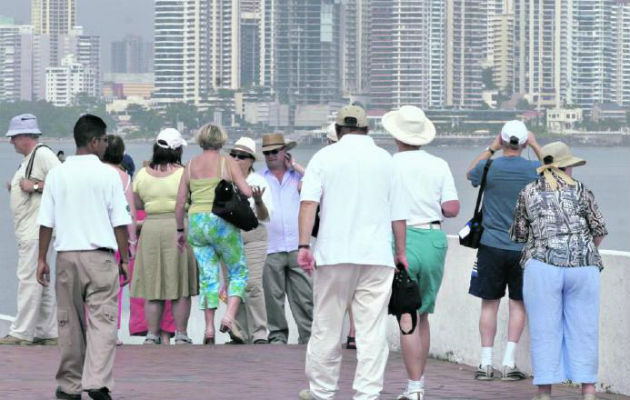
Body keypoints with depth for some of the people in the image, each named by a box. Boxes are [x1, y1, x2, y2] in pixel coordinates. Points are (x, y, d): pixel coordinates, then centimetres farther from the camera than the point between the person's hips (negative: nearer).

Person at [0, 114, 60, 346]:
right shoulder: (29, 159, 21)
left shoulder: (43, 154, -11)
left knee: (28, 278, -11)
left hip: (36, 228, -11)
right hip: (26, 229, 11)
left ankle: (21, 332, -11)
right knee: (39, 282, 11)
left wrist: (34, 186, -19)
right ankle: (48, 332, 14)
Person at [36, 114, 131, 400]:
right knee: (102, 318, -4)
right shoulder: (108, 175, -4)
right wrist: (124, 259, 4)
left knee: (69, 320, 12)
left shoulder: (57, 175, 4)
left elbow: (46, 222, 3)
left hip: (67, 255, 3)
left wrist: (42, 259, 10)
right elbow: (120, 222, -4)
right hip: (100, 255, -3)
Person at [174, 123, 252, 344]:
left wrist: (180, 230, 18)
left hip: (196, 221, 4)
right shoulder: (227, 163, -1)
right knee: (238, 272, 8)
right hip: (222, 222, -3)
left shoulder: (191, 166, 9)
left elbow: (180, 202, 9)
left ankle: (209, 328, 3)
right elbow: (247, 192, -8)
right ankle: (230, 316, -11)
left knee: (207, 276, 8)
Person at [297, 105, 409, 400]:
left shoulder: (325, 157, 3)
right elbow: (398, 214, 10)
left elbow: (308, 202, -9)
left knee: (327, 326, 8)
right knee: (372, 328, -2)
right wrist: (400, 252, 20)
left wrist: (304, 245, -12)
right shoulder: (384, 159, 9)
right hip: (377, 255, 1)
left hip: (333, 254, -1)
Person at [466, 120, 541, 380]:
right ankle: (509, 363, 2)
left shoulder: (489, 167, -8)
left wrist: (491, 149, 17)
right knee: (517, 304, 7)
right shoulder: (535, 170, -6)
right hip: (523, 248, 0)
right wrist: (536, 147, 19)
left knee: (489, 304, 6)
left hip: (492, 245, 0)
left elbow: (470, 174, 17)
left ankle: (486, 363, 5)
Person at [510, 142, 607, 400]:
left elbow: (518, 235, 13)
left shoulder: (528, 193, 9)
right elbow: (600, 231, 10)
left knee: (545, 331, 3)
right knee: (584, 329, 7)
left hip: (543, 265, 0)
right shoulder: (580, 190, 7)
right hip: (584, 266, 0)